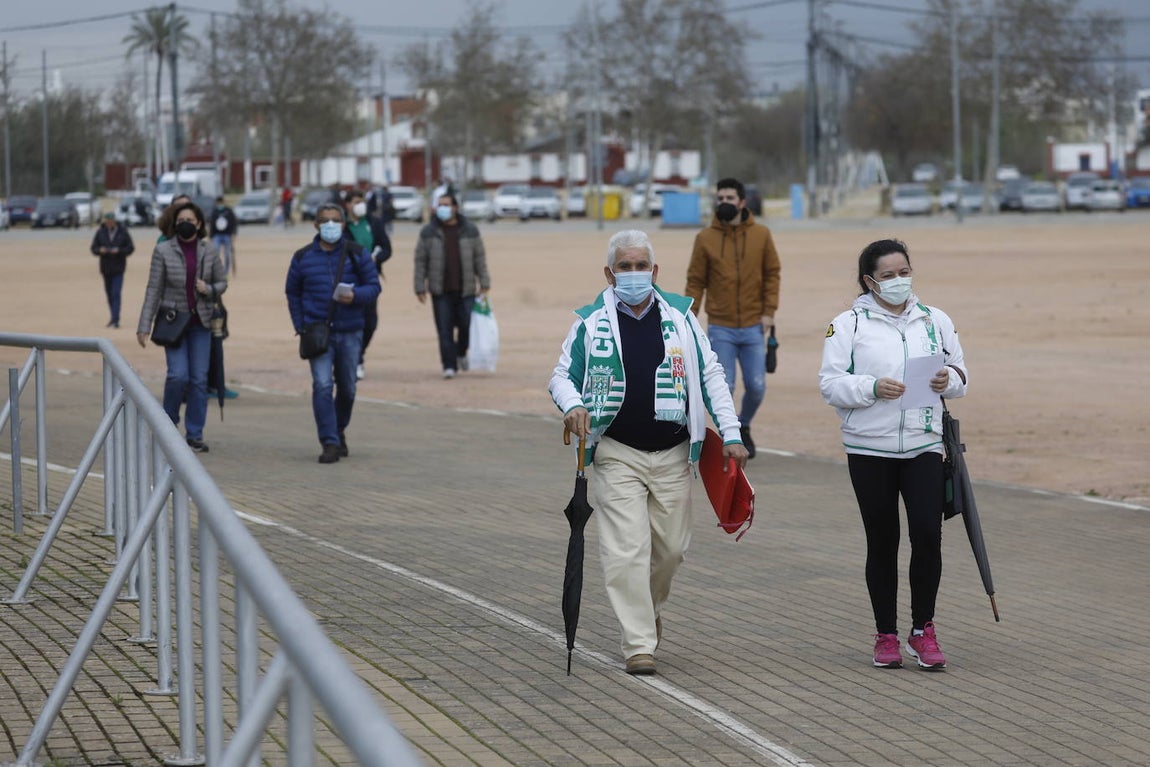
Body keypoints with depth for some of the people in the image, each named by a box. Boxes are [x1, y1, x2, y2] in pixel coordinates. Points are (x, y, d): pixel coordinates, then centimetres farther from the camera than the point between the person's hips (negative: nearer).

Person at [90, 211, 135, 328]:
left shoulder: (123, 232, -2)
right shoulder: (100, 232, 3)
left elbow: (131, 248, -2)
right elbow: (93, 248, 4)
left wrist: (119, 251, -19)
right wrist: (100, 250, -18)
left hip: (118, 269, -3)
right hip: (105, 268, 3)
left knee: (116, 293, -12)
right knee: (109, 293, 10)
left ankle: (116, 319, -17)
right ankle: (114, 317, 22)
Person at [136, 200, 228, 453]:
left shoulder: (209, 250, 3)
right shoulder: (163, 250, -4)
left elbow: (222, 282, 12)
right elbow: (154, 289, -4)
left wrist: (209, 289, -12)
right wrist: (144, 326, -7)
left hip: (200, 322, 2)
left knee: (199, 378, 2)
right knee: (178, 375, -13)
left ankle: (195, 434, 10)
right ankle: (168, 422, 11)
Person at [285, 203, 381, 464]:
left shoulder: (356, 254, 2)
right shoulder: (303, 257, 4)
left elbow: (374, 286, 2)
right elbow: (293, 293, 12)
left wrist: (355, 296, -19)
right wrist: (300, 326, 2)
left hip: (350, 332, 1)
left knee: (347, 388, 11)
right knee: (322, 386, -14)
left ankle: (339, 430, 36)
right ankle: (330, 443, -12)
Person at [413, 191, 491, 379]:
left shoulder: (470, 231, 5)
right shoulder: (428, 232, 3)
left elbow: (480, 258, 8)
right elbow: (420, 261, 3)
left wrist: (484, 282, 2)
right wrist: (420, 287, -2)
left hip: (465, 289, 1)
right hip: (440, 291, -1)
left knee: (467, 326, 2)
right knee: (444, 330, -4)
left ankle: (461, 353, 31)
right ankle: (449, 365, 0)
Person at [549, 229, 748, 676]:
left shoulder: (680, 316, 5)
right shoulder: (591, 322, 1)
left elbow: (711, 375, 8)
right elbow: (562, 376, 6)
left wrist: (731, 435, 2)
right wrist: (572, 405, -17)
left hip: (673, 456, 2)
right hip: (618, 455, -2)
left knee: (671, 547, 8)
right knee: (626, 550, -10)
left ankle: (649, 609, 37)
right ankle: (639, 644, -6)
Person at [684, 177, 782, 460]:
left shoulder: (761, 235, 1)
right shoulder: (705, 238, -2)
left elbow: (772, 274, 5)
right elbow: (695, 282, -1)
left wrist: (769, 311, -4)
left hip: (753, 327, 1)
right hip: (720, 328, -1)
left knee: (756, 387, 3)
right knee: (724, 388, -3)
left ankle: (743, 426, 30)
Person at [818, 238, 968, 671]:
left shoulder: (936, 321, 10)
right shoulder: (849, 325, 0)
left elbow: (960, 375, 16)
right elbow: (830, 384, -5)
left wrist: (948, 380, -6)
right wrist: (873, 388, -20)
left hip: (923, 445, 2)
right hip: (869, 449, -1)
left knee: (928, 534, -11)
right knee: (882, 543, 6)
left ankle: (923, 630, 3)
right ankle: (886, 635, 17)